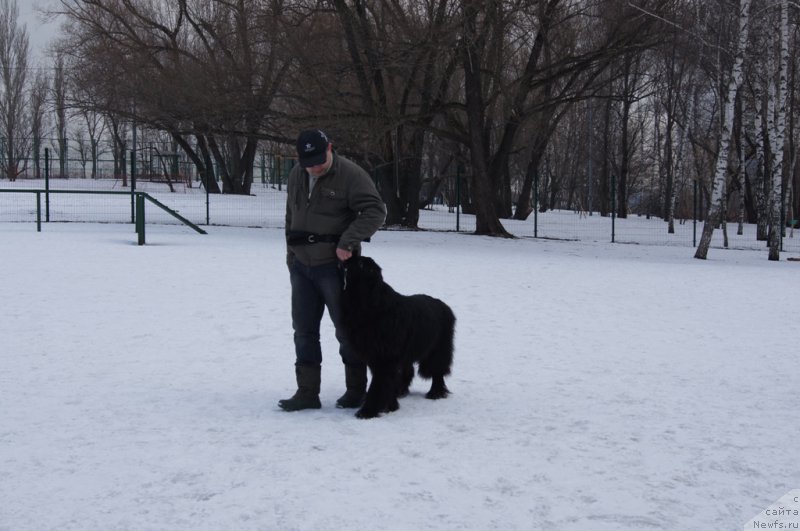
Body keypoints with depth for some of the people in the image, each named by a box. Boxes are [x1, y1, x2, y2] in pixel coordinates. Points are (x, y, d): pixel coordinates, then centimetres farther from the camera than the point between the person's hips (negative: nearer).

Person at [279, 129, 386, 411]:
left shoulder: (350, 174, -13)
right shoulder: (296, 176, 9)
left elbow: (376, 210, -18)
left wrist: (348, 241, -26)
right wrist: (291, 255, 18)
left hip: (335, 265, -6)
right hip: (302, 266, 6)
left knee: (346, 328, 3)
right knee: (304, 330, 7)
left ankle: (356, 389, 15)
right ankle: (307, 392, 13)